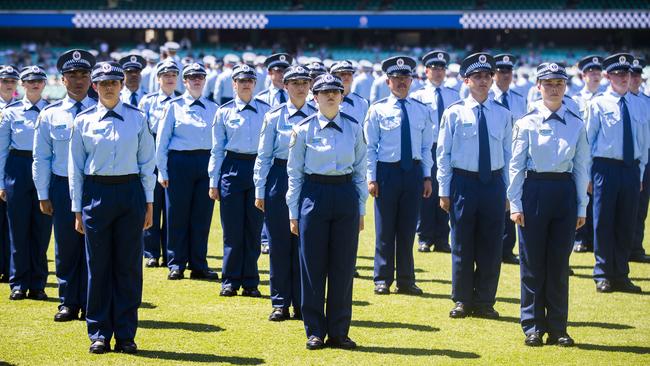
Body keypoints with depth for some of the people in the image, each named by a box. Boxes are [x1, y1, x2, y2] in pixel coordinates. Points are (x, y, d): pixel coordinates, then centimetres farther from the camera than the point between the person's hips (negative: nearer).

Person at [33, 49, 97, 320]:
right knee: (66, 247, 5)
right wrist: (43, 195, 3)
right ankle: (68, 304, 14)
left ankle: (90, 304, 11)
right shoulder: (50, 114, 4)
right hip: (63, 187, 1)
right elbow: (41, 158, 7)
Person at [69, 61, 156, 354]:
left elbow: (147, 162, 8)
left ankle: (125, 335, 9)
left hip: (131, 191, 1)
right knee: (98, 266, 1)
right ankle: (99, 335, 10)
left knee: (129, 265, 2)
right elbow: (75, 167, 7)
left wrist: (149, 203, 4)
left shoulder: (137, 118, 5)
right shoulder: (83, 121, 4)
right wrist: (77, 209, 4)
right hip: (96, 191, -1)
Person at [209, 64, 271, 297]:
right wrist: (213, 182, 3)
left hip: (259, 167, 1)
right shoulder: (224, 112, 4)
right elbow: (217, 149, 7)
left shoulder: (266, 110, 7)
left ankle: (250, 282, 11)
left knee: (254, 228, 4)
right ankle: (230, 282, 9)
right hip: (232, 167, -1)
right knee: (232, 229, 0)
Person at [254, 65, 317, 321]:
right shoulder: (274, 117, 2)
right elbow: (263, 156, 5)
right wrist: (260, 191, 1)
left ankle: (302, 304, 12)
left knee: (305, 244, 4)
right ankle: (280, 304, 11)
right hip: (280, 179, -1)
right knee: (279, 244, 3)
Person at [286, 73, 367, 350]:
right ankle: (315, 332, 10)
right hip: (314, 194, -2)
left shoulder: (354, 129, 6)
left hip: (346, 195, 2)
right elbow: (294, 173, 4)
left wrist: (361, 209, 8)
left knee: (343, 266, 3)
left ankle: (339, 332, 13)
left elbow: (360, 170, 10)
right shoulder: (303, 130, 1)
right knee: (313, 266, 1)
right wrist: (293, 213, 1)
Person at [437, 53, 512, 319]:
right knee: (462, 245, 4)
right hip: (463, 181, -2)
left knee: (491, 246, 4)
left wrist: (507, 190, 7)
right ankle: (462, 301, 15)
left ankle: (485, 302, 15)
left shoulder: (503, 114, 6)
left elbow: (508, 154, 10)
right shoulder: (454, 113, -1)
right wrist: (444, 190, -3)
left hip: (494, 182, 2)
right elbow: (443, 153, 1)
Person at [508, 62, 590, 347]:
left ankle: (558, 327, 13)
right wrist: (515, 204, -4)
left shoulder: (576, 125, 7)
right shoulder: (527, 124, 1)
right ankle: (533, 328, 10)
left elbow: (581, 168, 8)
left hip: (565, 192, 2)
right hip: (534, 189, -2)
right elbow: (516, 165, 1)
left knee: (559, 262, 6)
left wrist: (582, 207, 5)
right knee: (532, 262, 2)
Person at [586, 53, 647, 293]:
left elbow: (643, 142, 15)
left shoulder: (638, 105, 10)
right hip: (606, 167, -4)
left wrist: (640, 173, 10)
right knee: (604, 223, 0)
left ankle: (621, 276, 17)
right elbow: (588, 140, 0)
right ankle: (603, 276, 9)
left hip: (631, 168, 4)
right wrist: (589, 174, -3)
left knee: (627, 224, 8)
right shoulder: (598, 104, -2)